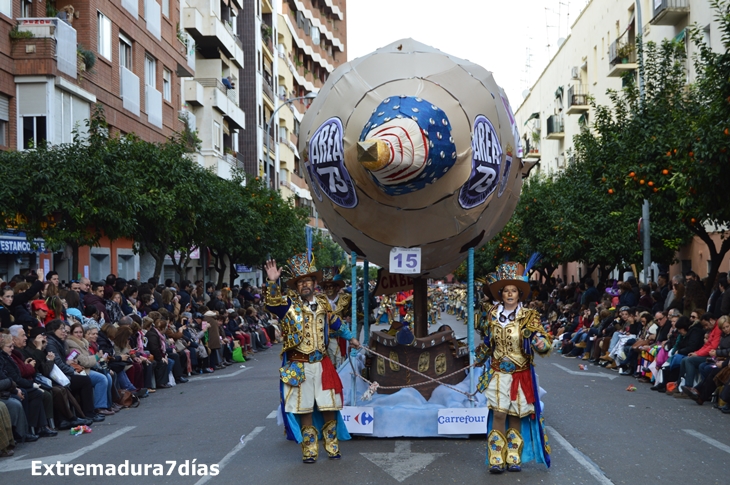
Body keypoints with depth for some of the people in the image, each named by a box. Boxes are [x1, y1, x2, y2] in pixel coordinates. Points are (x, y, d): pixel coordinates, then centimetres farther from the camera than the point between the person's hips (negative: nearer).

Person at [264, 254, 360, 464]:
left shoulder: (322, 302, 7)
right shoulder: (289, 303, -6)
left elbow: (334, 322, 23)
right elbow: (272, 304, -26)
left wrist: (350, 337, 32)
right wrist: (272, 282, -41)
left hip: (322, 363, 3)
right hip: (299, 366, -3)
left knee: (329, 407, 8)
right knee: (304, 409, 4)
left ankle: (332, 446, 24)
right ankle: (309, 449, 16)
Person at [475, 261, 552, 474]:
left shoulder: (528, 317, -5)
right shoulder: (491, 314, 2)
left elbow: (540, 337, -15)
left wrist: (542, 343, -37)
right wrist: (482, 354, 28)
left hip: (521, 376, -1)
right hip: (498, 374, 1)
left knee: (515, 416, 6)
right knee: (498, 415, -7)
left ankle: (514, 459, 18)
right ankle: (497, 460, -1)